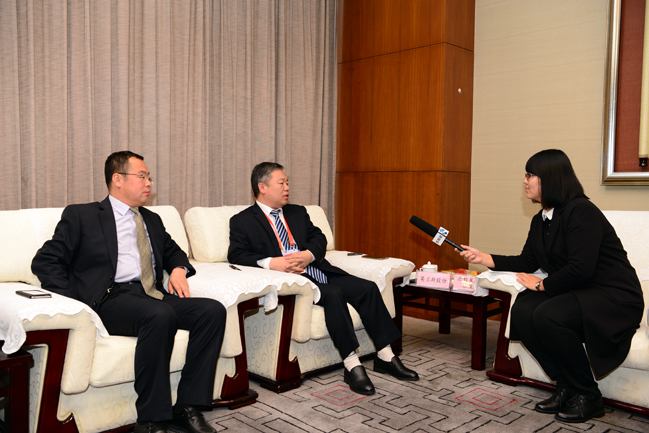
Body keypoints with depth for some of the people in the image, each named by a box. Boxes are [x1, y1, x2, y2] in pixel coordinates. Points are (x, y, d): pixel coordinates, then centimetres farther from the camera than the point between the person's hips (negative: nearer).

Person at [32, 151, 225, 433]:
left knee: (213, 310, -21)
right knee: (160, 314, -37)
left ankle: (187, 406, -17)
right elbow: (44, 262, 5)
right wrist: (74, 302, -11)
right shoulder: (81, 215, 10)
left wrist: (179, 269, 12)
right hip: (112, 299, -5)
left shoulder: (152, 220, 27)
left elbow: (173, 251, 38)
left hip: (154, 296, 6)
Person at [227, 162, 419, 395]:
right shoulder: (242, 221, 6)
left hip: (317, 270, 6)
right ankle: (352, 365, -25)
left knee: (368, 288, -11)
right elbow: (235, 255, -6)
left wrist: (308, 254, -10)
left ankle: (385, 357, -3)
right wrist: (270, 262, -22)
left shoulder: (298, 212, 23)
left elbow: (318, 238, 13)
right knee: (334, 295, -32)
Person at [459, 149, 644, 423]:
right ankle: (566, 388, -1)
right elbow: (527, 262, 13)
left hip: (614, 298, -8)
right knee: (522, 311, -14)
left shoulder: (581, 212, -18)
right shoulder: (540, 221, 10)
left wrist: (542, 284, -13)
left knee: (548, 316, -30)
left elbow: (581, 269, -25)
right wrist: (482, 258, 8)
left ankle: (587, 396, -9)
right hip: (574, 294, 9)